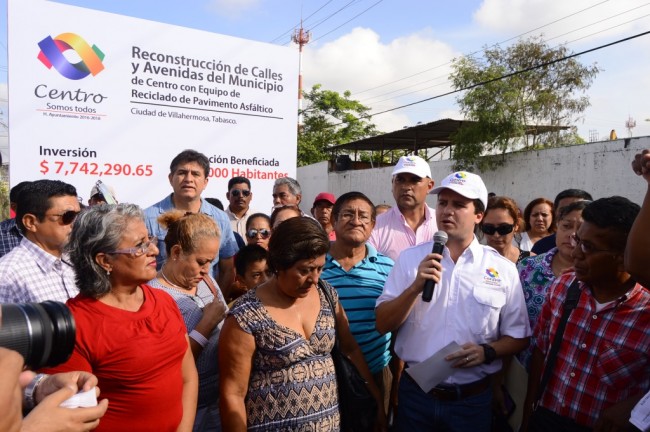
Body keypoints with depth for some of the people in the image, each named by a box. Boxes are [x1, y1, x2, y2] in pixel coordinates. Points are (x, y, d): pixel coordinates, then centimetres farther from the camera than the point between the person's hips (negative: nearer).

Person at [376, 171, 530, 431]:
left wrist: (486, 351, -16)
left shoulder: (503, 269, -4)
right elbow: (382, 325, -6)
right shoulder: (410, 258, -3)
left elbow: (518, 338, 3)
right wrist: (416, 287, -20)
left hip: (472, 399, 0)